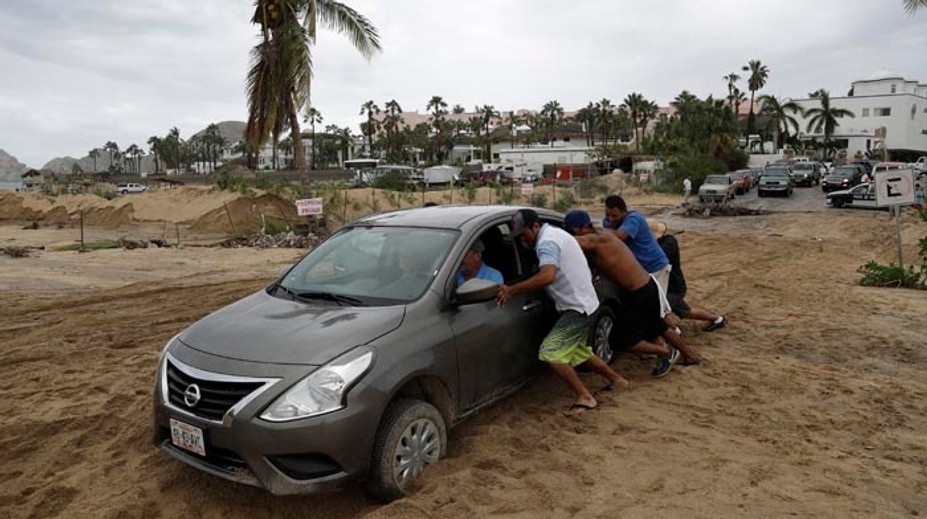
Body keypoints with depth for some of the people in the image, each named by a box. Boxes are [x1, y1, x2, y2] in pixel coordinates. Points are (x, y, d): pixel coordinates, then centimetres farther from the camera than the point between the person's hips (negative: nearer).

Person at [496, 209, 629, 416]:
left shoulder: (547, 242, -20)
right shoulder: (555, 233, 12)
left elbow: (547, 276, -38)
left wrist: (511, 290, -36)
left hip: (578, 308, -11)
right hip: (585, 304, 11)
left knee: (550, 352, -14)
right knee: (579, 351, 23)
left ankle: (585, 398, -6)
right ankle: (616, 380, 37)